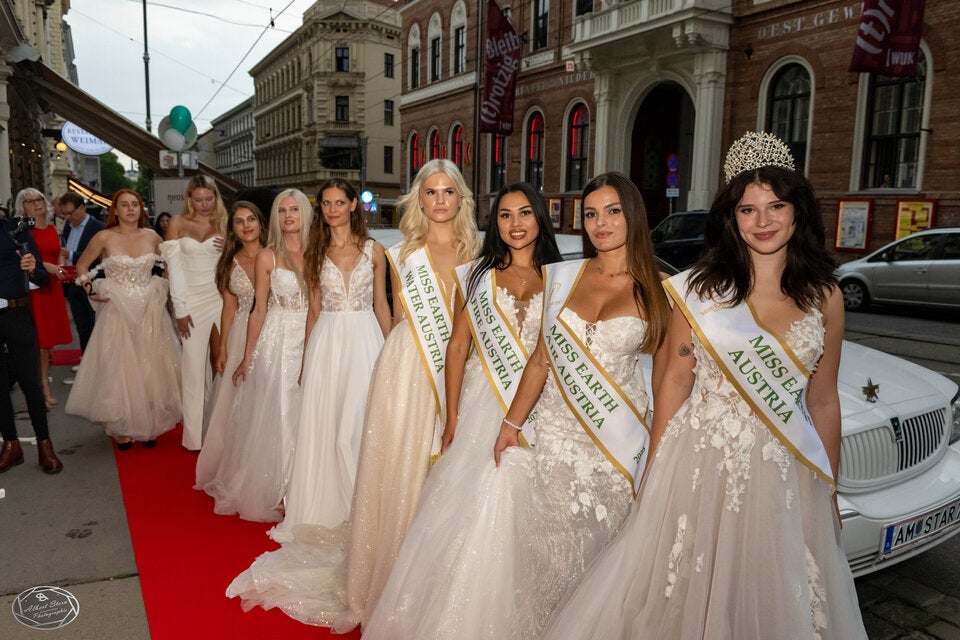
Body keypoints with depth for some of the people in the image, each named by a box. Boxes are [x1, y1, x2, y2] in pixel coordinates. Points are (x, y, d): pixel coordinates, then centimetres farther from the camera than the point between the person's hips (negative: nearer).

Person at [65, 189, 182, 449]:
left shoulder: (152, 237, 2)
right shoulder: (105, 237, -4)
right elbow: (82, 266, 8)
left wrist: (164, 288, 6)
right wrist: (91, 290, -4)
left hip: (150, 312, 2)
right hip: (118, 311, -2)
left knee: (150, 369, 6)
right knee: (119, 368, 3)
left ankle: (148, 426, 19)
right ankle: (122, 428, 16)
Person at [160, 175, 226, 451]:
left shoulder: (223, 224, 8)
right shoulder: (178, 224, 3)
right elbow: (174, 267, -2)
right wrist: (180, 309, -7)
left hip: (220, 298, 2)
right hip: (192, 301, -1)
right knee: (194, 365, 1)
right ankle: (195, 433, 10)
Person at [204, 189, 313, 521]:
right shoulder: (267, 257, 0)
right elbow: (259, 310, 2)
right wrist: (247, 358, 2)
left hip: (311, 341, 2)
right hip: (277, 342, -2)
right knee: (277, 416, 4)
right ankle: (275, 491, 17)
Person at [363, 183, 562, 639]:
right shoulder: (477, 276, 7)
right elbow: (457, 347, 5)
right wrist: (452, 417, -1)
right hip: (482, 408, 0)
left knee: (520, 519, 3)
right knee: (469, 510, 2)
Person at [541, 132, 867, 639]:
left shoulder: (824, 298, 4)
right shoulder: (698, 288, -3)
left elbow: (823, 401, 9)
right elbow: (674, 380, -1)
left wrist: (829, 490, 11)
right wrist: (656, 472, -3)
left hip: (783, 474, 2)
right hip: (700, 463, -2)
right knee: (683, 595, 9)